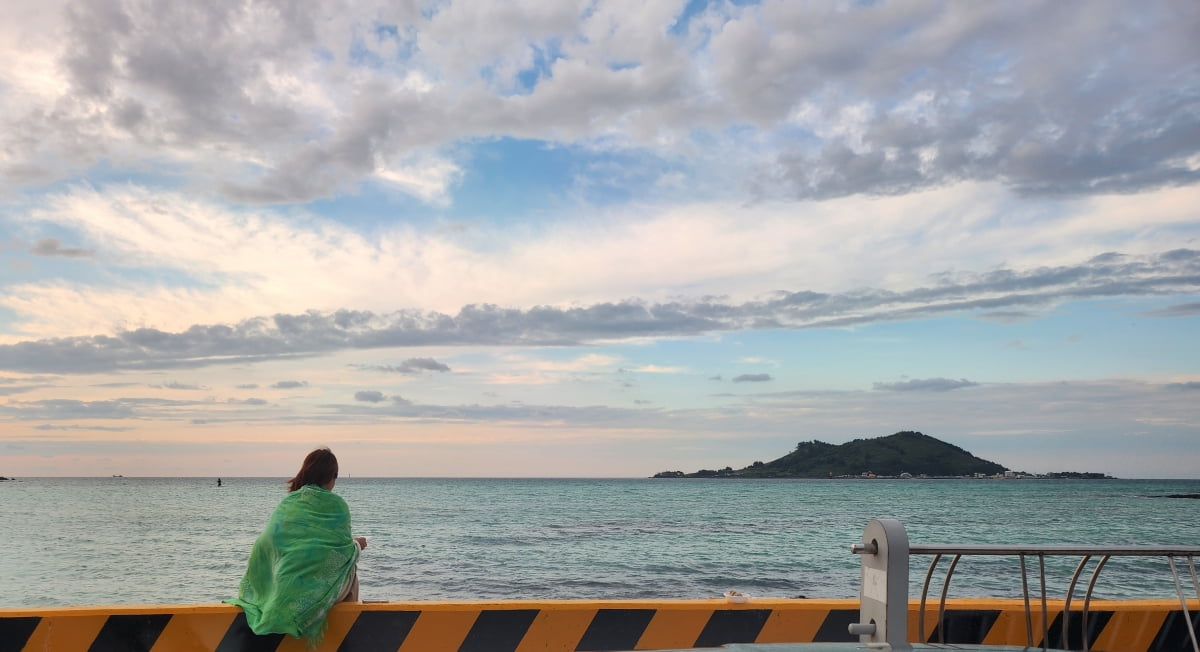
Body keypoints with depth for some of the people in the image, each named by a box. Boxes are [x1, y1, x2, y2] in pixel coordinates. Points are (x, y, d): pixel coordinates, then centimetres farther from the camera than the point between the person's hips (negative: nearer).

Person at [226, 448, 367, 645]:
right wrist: (357, 544, 17)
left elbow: (265, 544, 8)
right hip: (320, 588, -5)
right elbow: (343, 548, -4)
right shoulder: (336, 504, -6)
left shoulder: (287, 502, 7)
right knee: (350, 562, 27)